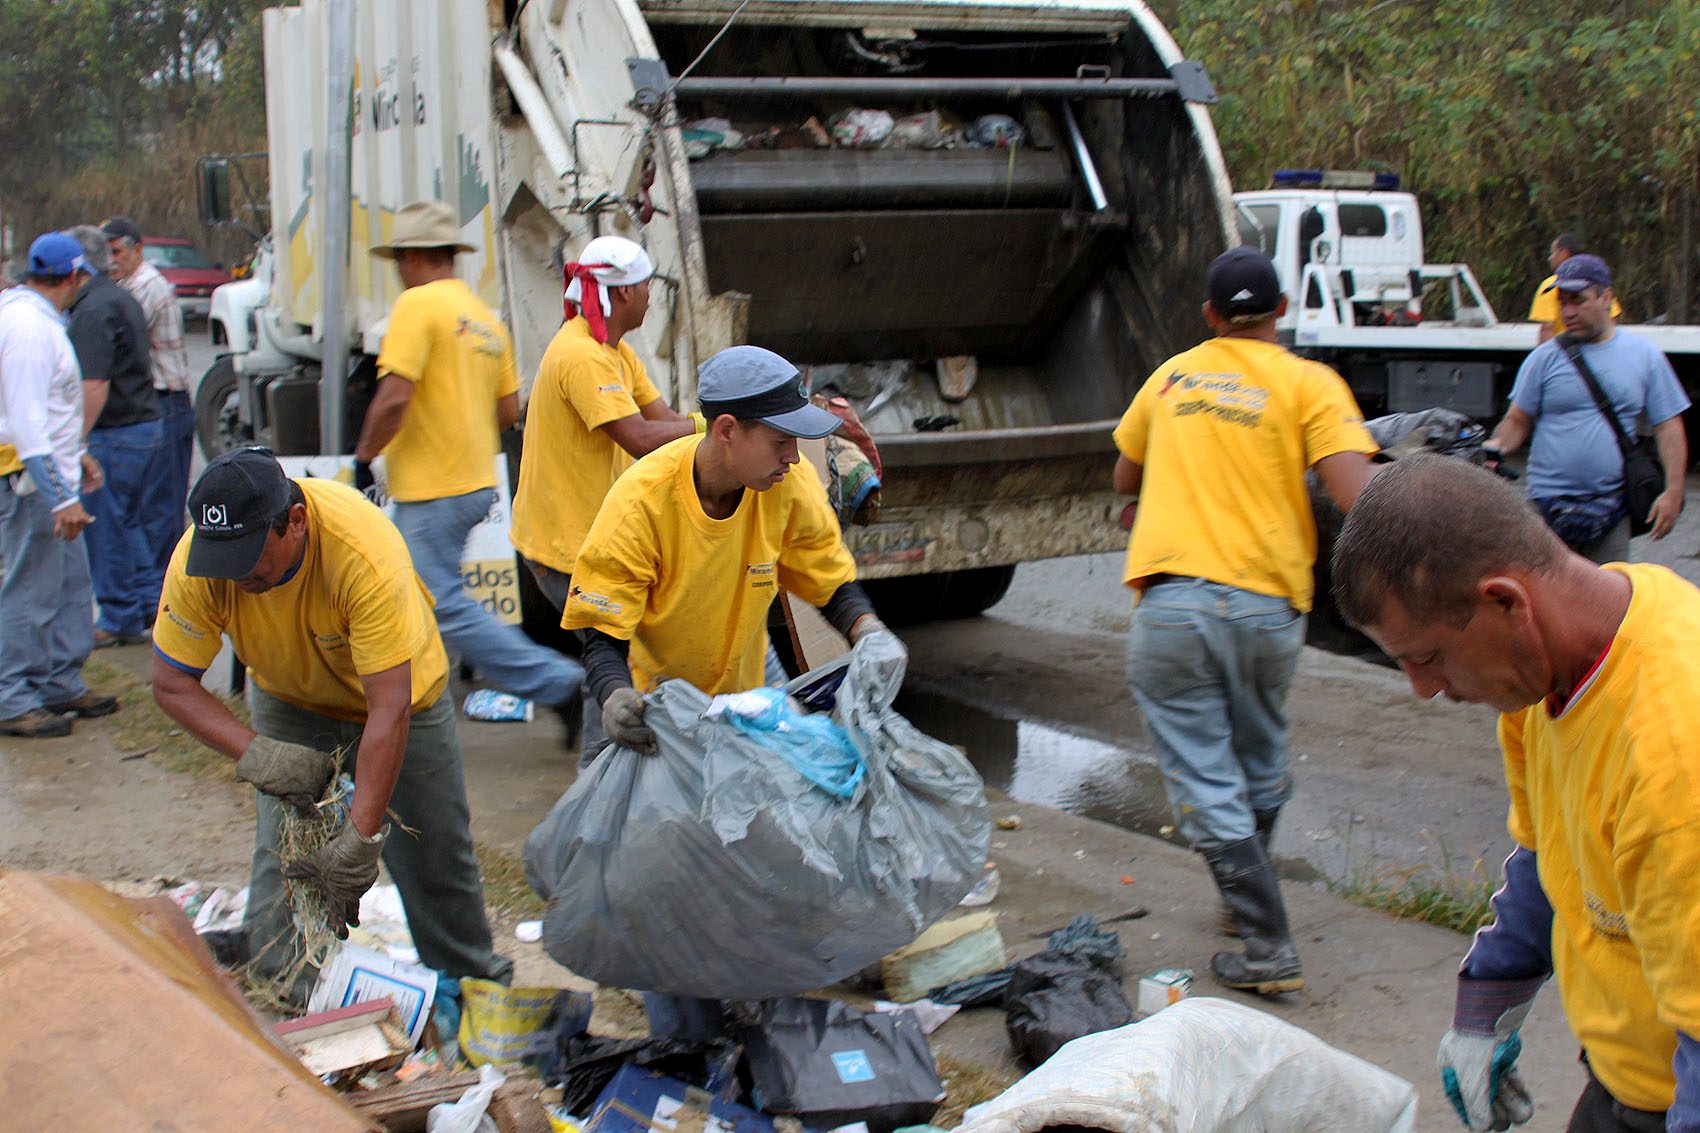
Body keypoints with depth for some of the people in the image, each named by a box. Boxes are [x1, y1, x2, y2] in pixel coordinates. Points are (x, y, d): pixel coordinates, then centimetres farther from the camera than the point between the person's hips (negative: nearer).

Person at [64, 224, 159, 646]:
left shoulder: (94, 310, -17)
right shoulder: (122, 299, 15)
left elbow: (95, 385, -24)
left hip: (114, 434, -10)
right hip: (145, 422, 10)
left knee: (105, 527, 0)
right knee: (128, 521, 19)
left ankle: (119, 620, 8)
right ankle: (150, 604, 22)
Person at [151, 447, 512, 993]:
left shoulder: (365, 553, -42)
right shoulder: (195, 564, -30)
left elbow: (389, 711, -41)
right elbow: (172, 683, -18)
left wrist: (361, 838, -43)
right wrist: (254, 752, -34)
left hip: (399, 688, -2)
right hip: (288, 704, 2)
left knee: (435, 855, 5)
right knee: (283, 863, -10)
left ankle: (470, 982, 29)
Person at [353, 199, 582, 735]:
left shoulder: (418, 304, -12)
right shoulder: (485, 316, 14)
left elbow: (394, 396, -21)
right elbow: (509, 408, 15)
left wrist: (364, 455, -9)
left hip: (433, 490, -9)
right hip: (475, 481, 9)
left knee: (446, 608, -7)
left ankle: (560, 685, -8)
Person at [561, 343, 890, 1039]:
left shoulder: (789, 485, -19)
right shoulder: (642, 499, -30)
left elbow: (833, 583, -7)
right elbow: (602, 631, -28)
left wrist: (869, 635, -29)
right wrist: (616, 700, -49)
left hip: (742, 693, 4)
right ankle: (685, 1037, 3)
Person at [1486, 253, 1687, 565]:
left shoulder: (1645, 355, 6)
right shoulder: (1544, 358, 3)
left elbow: (1669, 427, 7)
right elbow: (1518, 420, 6)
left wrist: (1673, 492, -2)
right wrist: (1494, 449, -16)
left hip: (1612, 506, 1)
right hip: (1550, 501, -1)